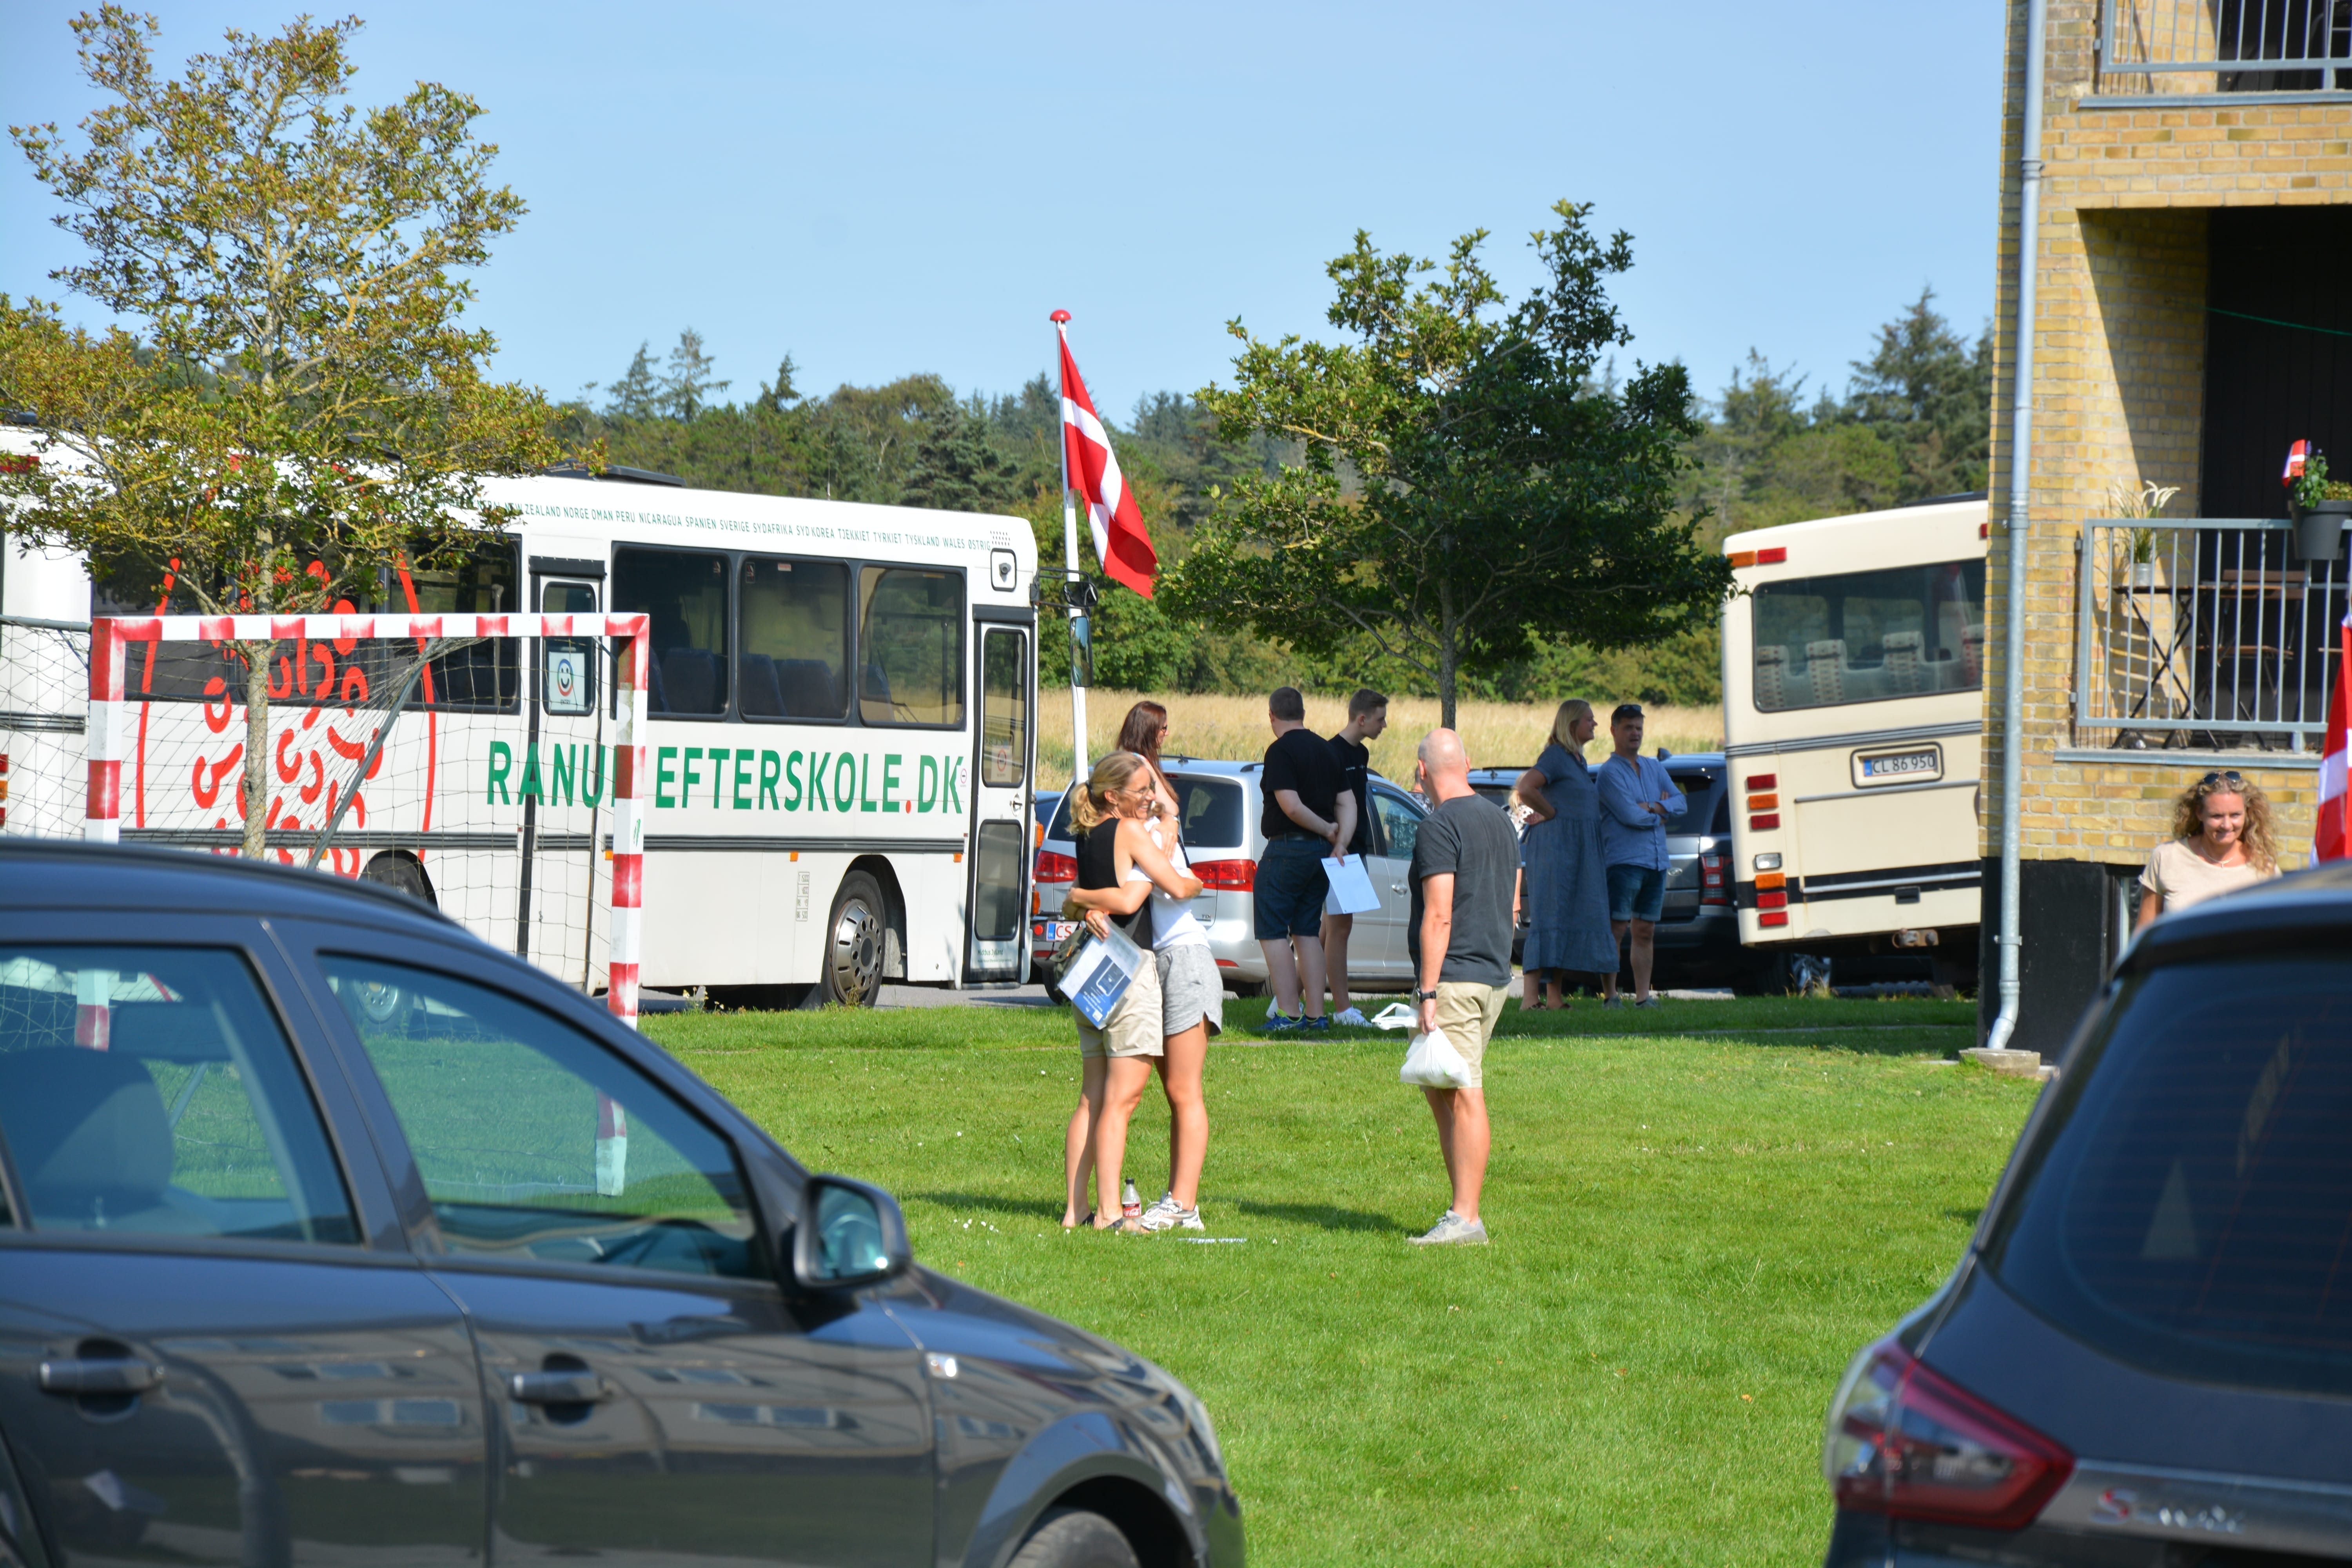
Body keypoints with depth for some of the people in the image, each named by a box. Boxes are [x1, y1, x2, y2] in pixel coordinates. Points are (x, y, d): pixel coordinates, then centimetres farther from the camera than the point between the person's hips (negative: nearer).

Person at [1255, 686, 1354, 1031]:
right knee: (1307, 932, 13)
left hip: (1287, 848, -8)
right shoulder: (1326, 750, 12)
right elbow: (1347, 803, 9)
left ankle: (1288, 1013, -10)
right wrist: (1340, 842, -2)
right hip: (1320, 851, 8)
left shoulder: (1281, 751, -13)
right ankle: (1315, 1014, 10)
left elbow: (1291, 806, -21)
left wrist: (1328, 830, -8)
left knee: (1273, 931, -2)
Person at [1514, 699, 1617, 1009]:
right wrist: (1551, 814, -13)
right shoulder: (1556, 756, -11)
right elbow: (1525, 790, -24)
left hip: (1579, 851, 10)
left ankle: (1554, 996, 8)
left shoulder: (1578, 760, 18)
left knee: (1570, 918, 7)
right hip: (1556, 843, -10)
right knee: (1549, 917, -14)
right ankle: (1531, 996, -18)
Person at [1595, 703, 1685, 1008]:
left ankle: (1643, 996, 10)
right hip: (1624, 860, -7)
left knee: (1645, 931, 8)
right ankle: (1610, 995, -8)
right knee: (1616, 929, -8)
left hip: (1656, 862, 7)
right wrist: (1659, 815, 2)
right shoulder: (1610, 772, -5)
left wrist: (1654, 808, -8)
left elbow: (1681, 803, 9)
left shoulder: (1654, 768, 18)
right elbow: (1630, 816, -15)